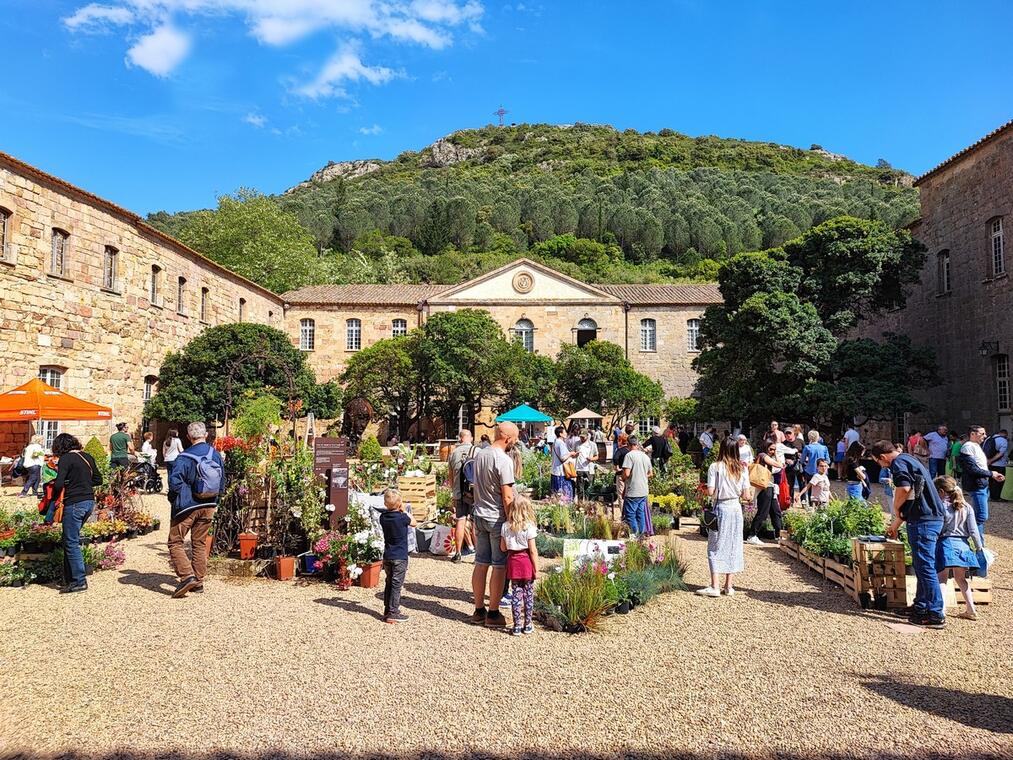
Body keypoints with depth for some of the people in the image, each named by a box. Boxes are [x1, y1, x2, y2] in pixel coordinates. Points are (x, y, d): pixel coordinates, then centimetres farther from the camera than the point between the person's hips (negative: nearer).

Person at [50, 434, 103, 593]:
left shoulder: (66, 458, -10)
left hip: (74, 503, -8)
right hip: (89, 501, 8)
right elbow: (98, 479, 15)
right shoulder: (87, 456, 11)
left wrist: (54, 498, -1)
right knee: (69, 540, 18)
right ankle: (69, 577, 23)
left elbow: (59, 484, -18)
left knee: (71, 543, 0)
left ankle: (79, 581, 1)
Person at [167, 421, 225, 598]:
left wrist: (173, 500, -2)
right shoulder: (216, 455, 1)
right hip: (209, 507, 6)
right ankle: (198, 582, 18)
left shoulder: (185, 458, -17)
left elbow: (175, 483, -21)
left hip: (187, 506, -5)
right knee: (200, 543, 15)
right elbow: (222, 483, 8)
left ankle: (187, 576, -12)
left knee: (175, 542, 4)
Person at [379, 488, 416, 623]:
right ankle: (393, 613, -1)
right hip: (400, 557, -6)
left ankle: (388, 610, 23)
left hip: (387, 556, 6)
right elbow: (414, 523, 3)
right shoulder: (402, 518, -16)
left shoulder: (383, 517, 0)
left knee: (389, 584, 15)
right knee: (396, 585, -2)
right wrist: (404, 511, 4)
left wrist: (399, 512, 8)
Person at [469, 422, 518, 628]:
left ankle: (479, 611, 21)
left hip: (479, 516, 8)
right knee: (499, 566, 3)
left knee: (481, 563, 13)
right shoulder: (504, 460, -18)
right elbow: (507, 498, -19)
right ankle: (493, 613, 9)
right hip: (497, 518, -7)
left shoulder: (479, 455, 6)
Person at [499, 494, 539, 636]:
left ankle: (517, 626, 12)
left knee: (516, 594, 9)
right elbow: (532, 551, -11)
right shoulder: (529, 527, -12)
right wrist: (536, 569, -5)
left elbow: (503, 548, 3)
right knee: (528, 594, 9)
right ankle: (527, 625, 18)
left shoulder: (505, 526, -1)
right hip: (526, 562, -3)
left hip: (513, 562, 3)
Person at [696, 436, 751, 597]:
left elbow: (710, 492, -13)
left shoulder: (715, 467, -9)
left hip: (721, 508, -3)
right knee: (733, 547, 11)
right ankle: (729, 586, 15)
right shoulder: (742, 469, 0)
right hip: (736, 508, 3)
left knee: (716, 547, 3)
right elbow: (746, 495, -1)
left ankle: (715, 587, -1)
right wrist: (750, 495, 22)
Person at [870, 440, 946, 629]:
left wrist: (896, 509, -10)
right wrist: (896, 524, 34)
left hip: (923, 520, -10)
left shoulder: (898, 463, -10)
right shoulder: (908, 459, 21)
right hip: (933, 517, 10)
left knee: (925, 567, -5)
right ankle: (921, 606, 26)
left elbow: (904, 488, -30)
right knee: (921, 565, 18)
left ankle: (935, 615, -1)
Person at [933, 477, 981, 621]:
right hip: (962, 545, 6)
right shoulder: (966, 508, 6)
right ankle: (971, 610, 25)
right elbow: (973, 531, 4)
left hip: (946, 543, -6)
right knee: (961, 578, 21)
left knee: (942, 579, -7)